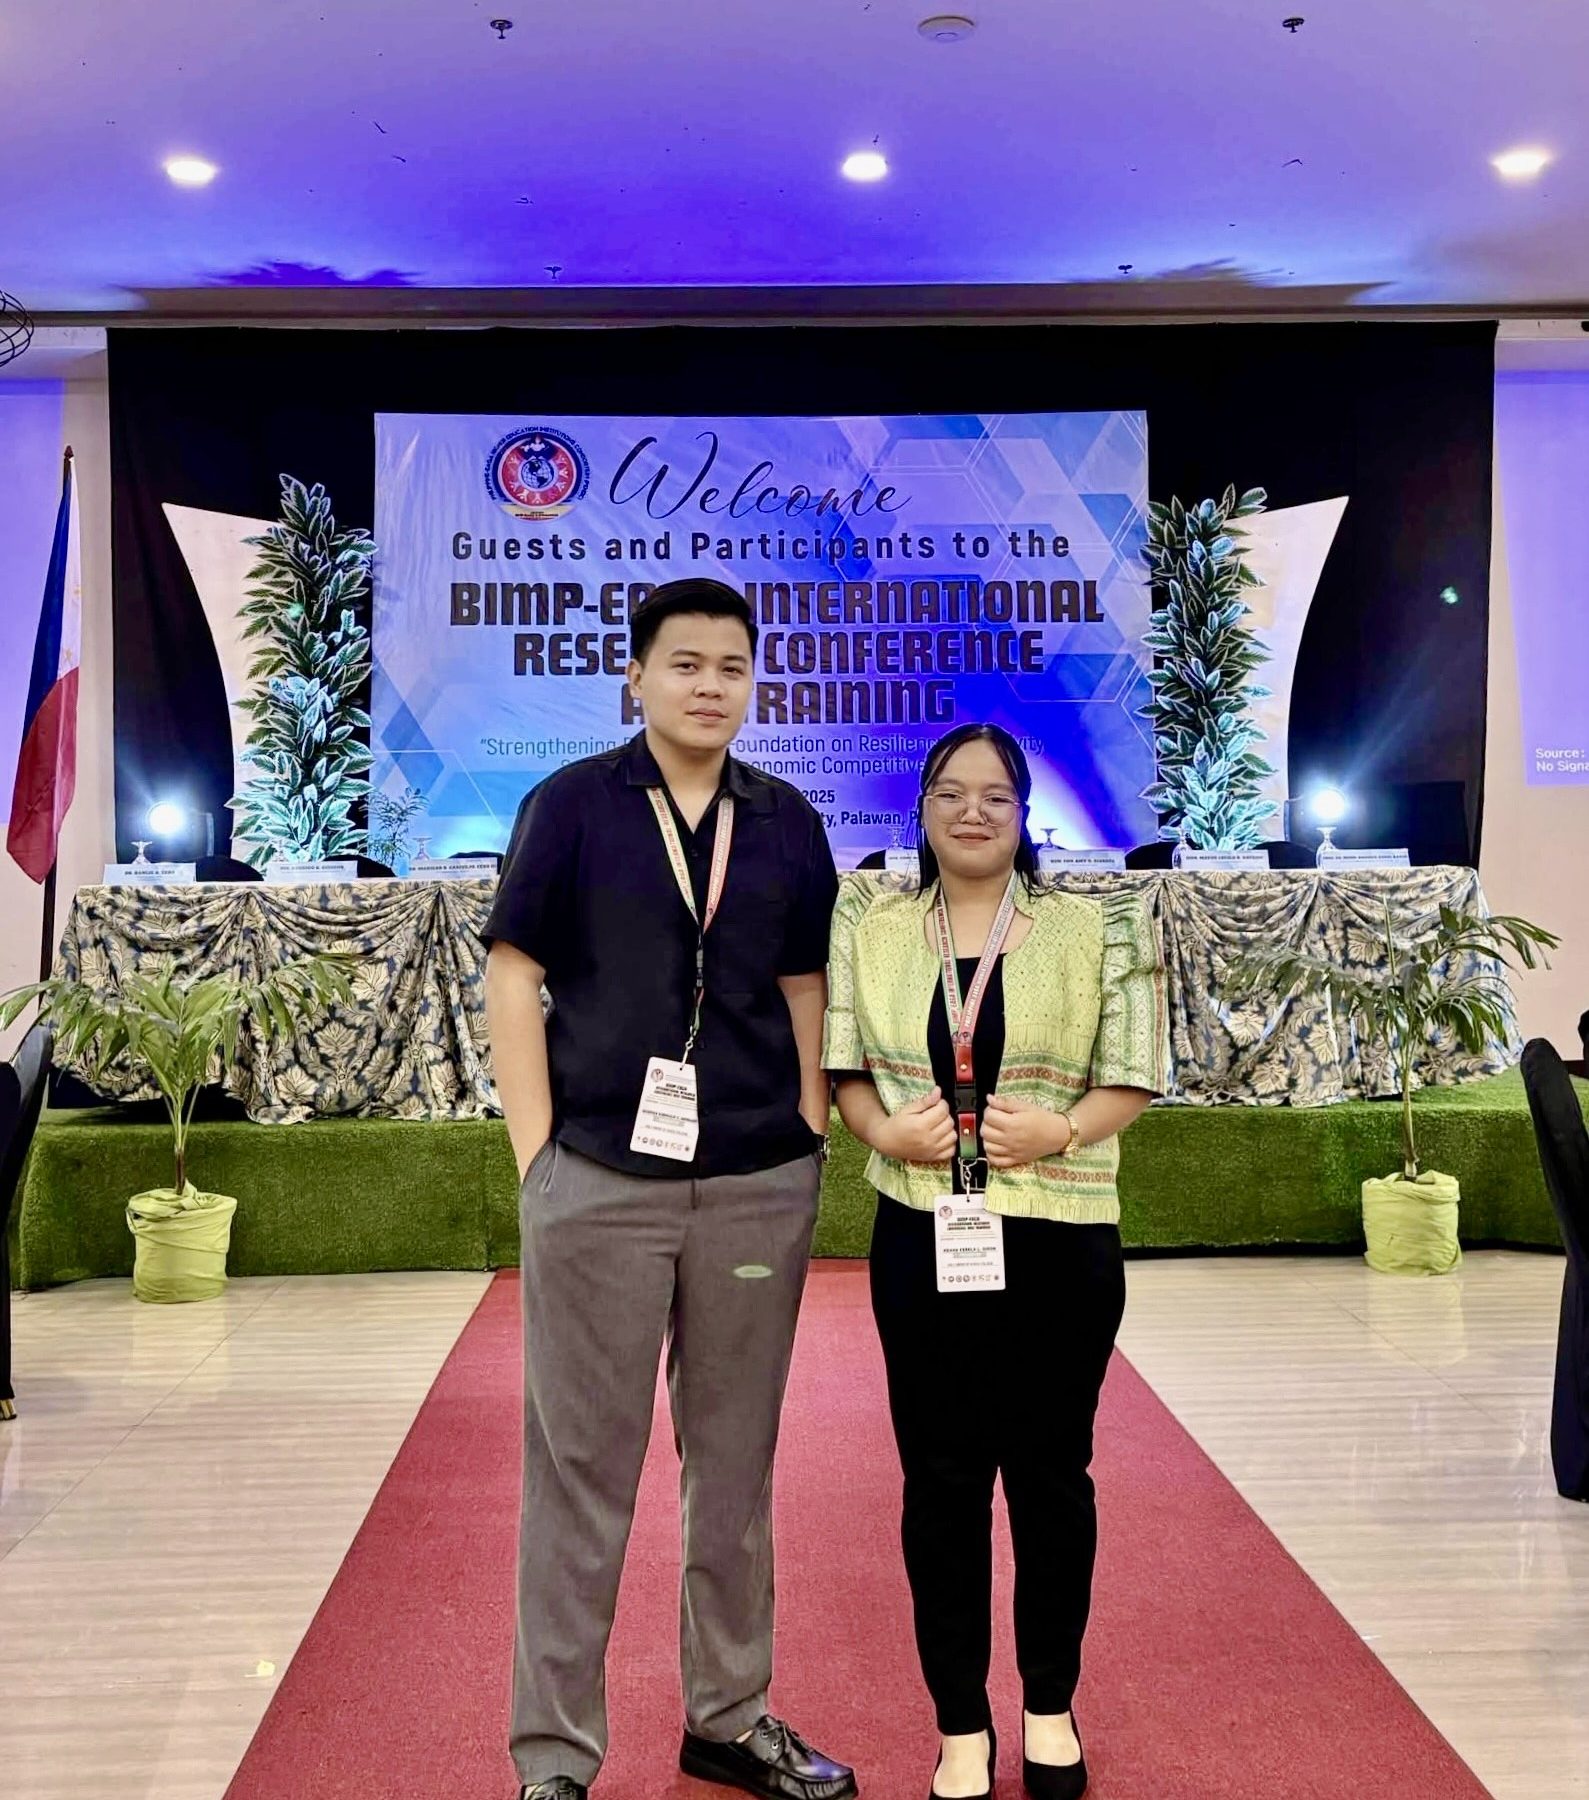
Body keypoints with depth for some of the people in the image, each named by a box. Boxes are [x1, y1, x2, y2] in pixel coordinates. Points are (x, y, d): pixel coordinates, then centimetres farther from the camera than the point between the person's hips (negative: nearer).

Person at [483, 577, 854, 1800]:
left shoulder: (786, 822, 8)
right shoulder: (572, 804, 0)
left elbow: (803, 987, 12)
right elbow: (512, 977, -3)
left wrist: (812, 1136, 4)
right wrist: (538, 1156, -9)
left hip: (760, 1189, 3)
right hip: (599, 1183, -3)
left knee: (735, 1463, 14)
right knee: (582, 1467, 6)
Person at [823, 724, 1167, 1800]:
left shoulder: (1095, 929, -1)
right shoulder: (871, 927, 4)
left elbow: (1131, 1079, -1)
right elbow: (845, 1067, 5)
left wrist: (1060, 1130, -19)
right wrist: (885, 1130, -14)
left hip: (1060, 1243, -1)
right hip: (923, 1240, 1)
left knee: (1050, 1471, 12)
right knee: (942, 1479, 8)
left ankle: (1051, 1708, 32)